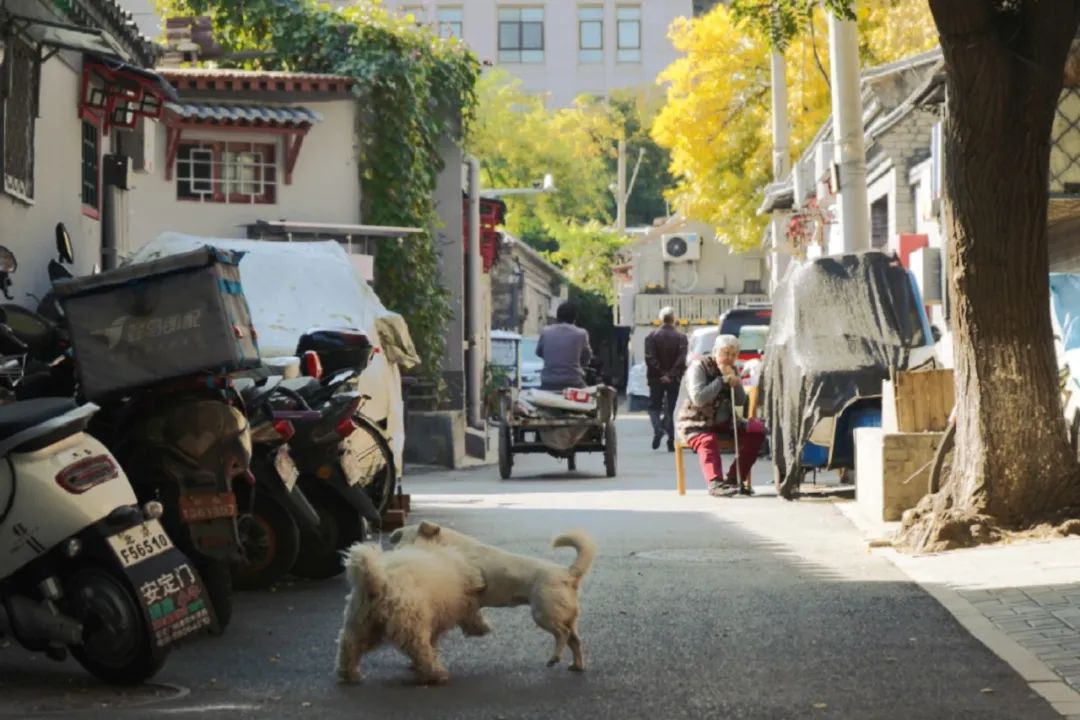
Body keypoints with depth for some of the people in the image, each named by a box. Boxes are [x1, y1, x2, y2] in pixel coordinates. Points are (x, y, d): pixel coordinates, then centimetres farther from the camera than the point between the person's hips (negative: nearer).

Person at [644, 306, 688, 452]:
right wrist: (671, 375, -12)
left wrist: (661, 374, -10)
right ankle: (671, 442, 3)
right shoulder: (681, 337, -4)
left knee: (654, 407, 12)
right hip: (673, 379, 1)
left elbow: (650, 358, -12)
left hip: (656, 379, -1)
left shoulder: (652, 336, -4)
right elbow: (682, 359, -13)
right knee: (670, 409, 9)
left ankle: (658, 429, -16)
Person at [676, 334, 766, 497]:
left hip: (722, 423, 6)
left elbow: (740, 401, 4)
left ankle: (734, 478, -12)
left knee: (757, 430, -12)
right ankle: (715, 483, -51)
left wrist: (735, 381, -14)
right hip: (695, 423, -6)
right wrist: (722, 380, -22)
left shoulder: (732, 370, 11)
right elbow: (698, 398, -25)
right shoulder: (699, 367, -10)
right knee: (708, 441, -38)